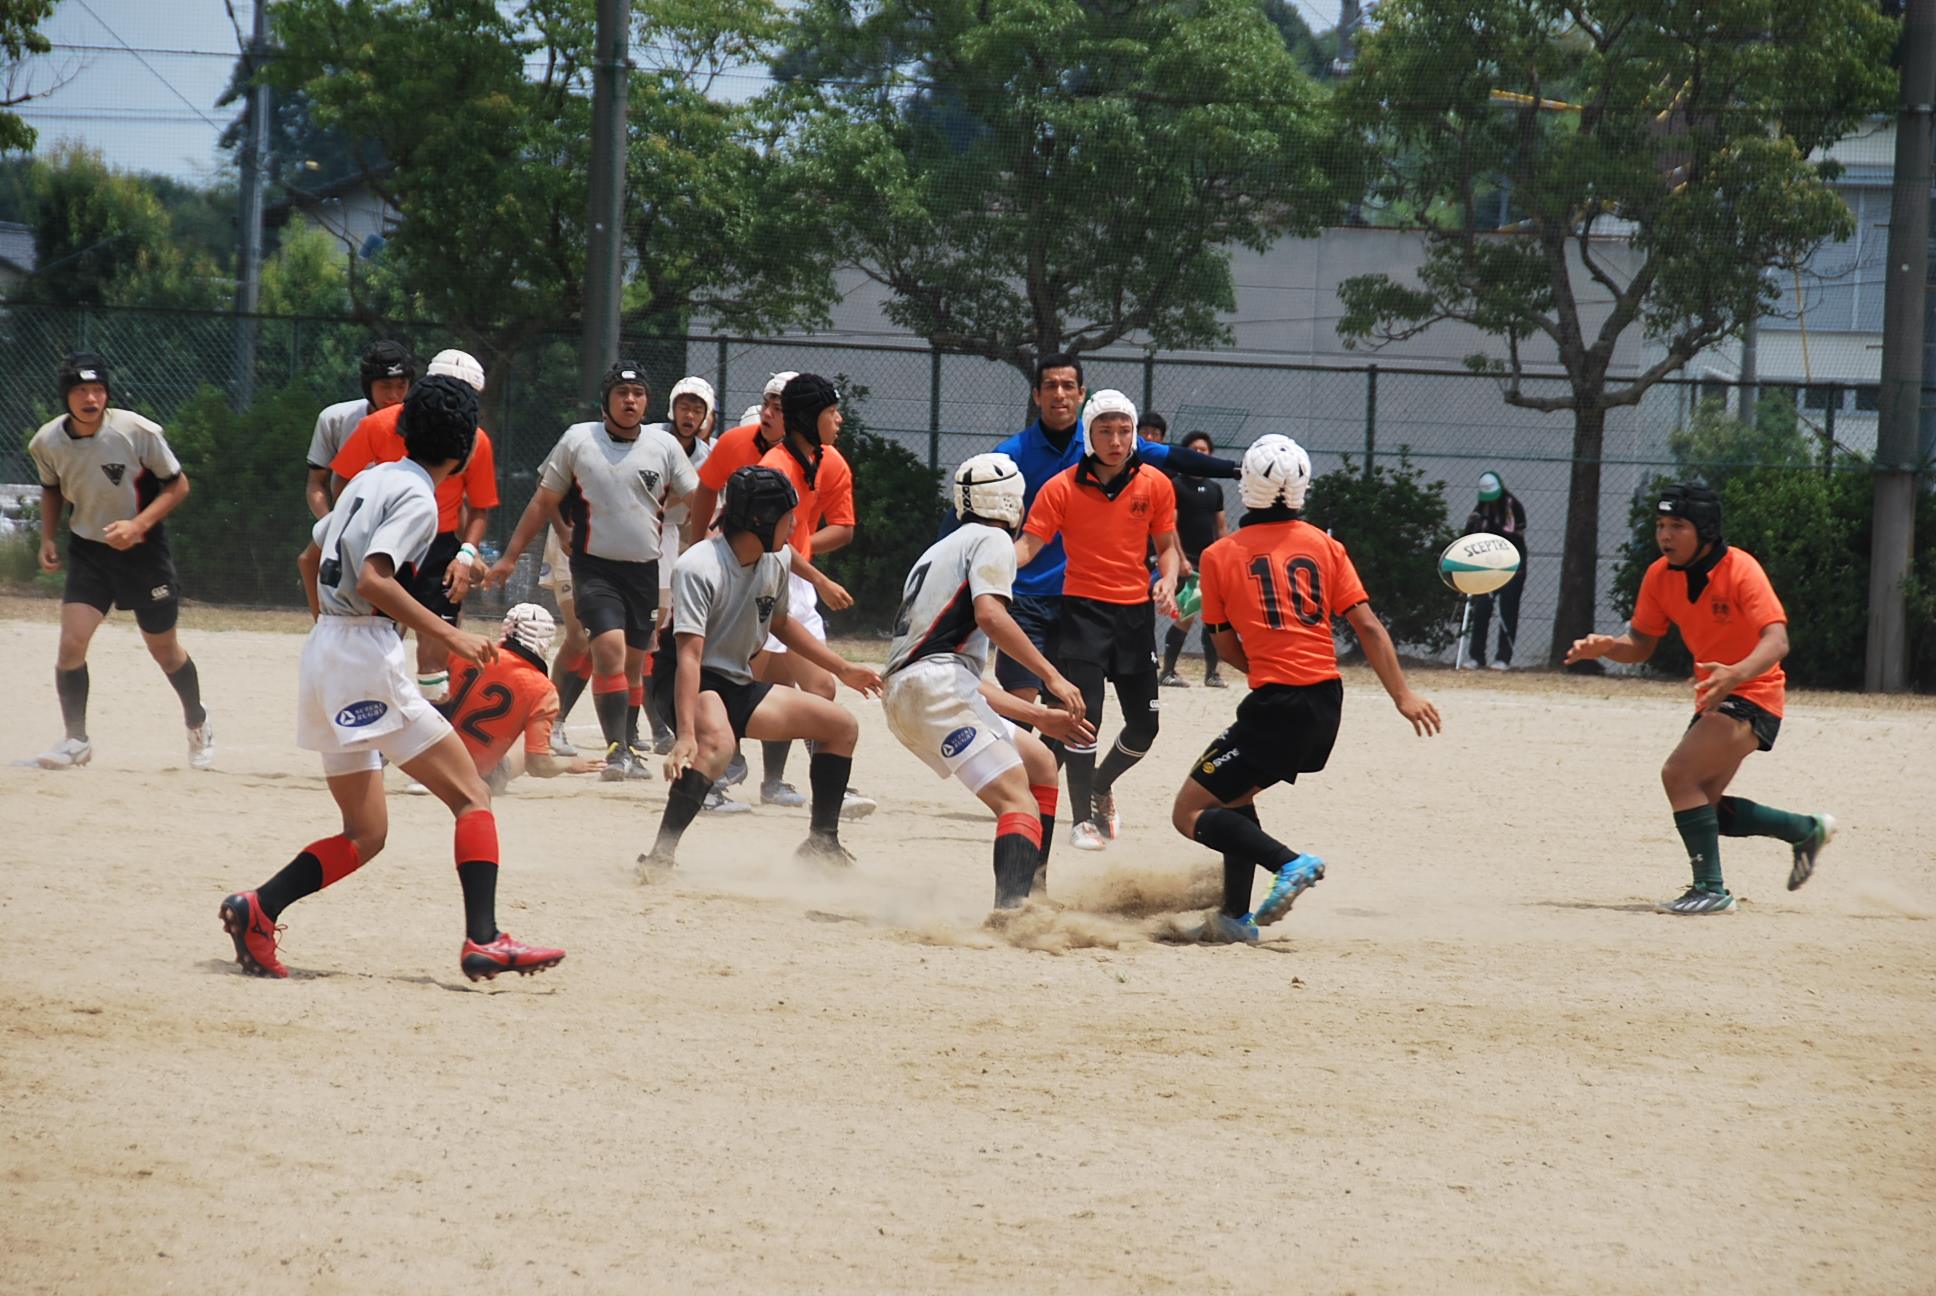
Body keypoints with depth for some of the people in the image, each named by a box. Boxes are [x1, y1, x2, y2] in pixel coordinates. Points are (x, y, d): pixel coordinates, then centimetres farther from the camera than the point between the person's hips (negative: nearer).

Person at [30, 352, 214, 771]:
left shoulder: (137, 432, -20)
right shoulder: (48, 442, -10)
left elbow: (177, 485, -10)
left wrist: (139, 525, -23)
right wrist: (48, 538, 1)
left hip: (142, 549, -2)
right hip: (88, 550, 2)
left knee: (164, 649, 10)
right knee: (71, 640, -16)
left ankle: (198, 724, 36)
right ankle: (76, 740, -3)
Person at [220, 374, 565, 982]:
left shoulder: (371, 479, 17)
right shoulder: (417, 498, -10)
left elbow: (310, 559, 28)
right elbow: (373, 580, -23)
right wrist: (449, 636, -21)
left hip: (322, 654, 9)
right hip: (366, 656, -9)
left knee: (366, 834, 12)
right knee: (472, 795, -8)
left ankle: (257, 909, -4)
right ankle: (484, 941, -21)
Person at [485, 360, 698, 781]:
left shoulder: (665, 446, 3)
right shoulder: (578, 440, 0)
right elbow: (544, 502, 6)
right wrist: (510, 556, 5)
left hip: (646, 569, 3)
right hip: (594, 567, -3)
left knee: (634, 663, 10)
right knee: (609, 649, -20)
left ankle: (630, 750, 24)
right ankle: (617, 750, -20)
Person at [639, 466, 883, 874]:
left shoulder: (775, 562, 2)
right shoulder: (699, 568, -24)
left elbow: (779, 622, 22)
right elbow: (689, 654, -33)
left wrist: (842, 669, 23)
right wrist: (686, 735, -42)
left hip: (738, 687, 9)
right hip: (693, 687, -9)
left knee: (842, 726, 9)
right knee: (718, 742, -41)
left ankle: (821, 844, 17)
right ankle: (660, 855, -43)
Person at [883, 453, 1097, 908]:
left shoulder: (942, 549, 33)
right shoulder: (992, 540, 6)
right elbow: (989, 615, -16)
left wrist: (1040, 716, 29)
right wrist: (1052, 677, -14)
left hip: (903, 696, 9)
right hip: (937, 686, -9)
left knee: (1040, 763, 23)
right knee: (1018, 800, -20)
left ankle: (1033, 894, 18)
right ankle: (1013, 906, -43)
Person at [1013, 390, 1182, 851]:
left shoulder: (1155, 485, 0)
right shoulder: (1062, 488, -7)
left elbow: (1166, 545, 10)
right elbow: (1028, 544, -12)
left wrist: (1167, 581, -9)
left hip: (1136, 613, 3)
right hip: (1083, 610, -3)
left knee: (1144, 727, 7)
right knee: (1084, 714, -14)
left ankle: (1101, 787, 35)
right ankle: (1082, 819, -3)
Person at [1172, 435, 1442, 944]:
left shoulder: (1219, 557, -1)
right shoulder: (1324, 546, 7)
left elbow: (1227, 645, 8)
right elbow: (1367, 626, 0)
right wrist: (1403, 695, 1)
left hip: (1275, 706, -6)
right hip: (1327, 701, 6)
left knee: (1190, 812, 2)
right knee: (1233, 794, 26)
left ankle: (1289, 863, -18)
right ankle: (1236, 916, 21)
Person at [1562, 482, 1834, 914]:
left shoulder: (1740, 570, -21)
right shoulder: (1661, 576, -1)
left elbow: (1777, 640, -31)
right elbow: (1641, 644, 7)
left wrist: (1737, 673, -50)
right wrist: (1606, 647, -16)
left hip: (1752, 696, -9)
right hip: (1713, 698, 9)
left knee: (1679, 774, -24)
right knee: (1702, 807, 14)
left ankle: (1711, 890, -18)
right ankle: (1807, 830, 34)